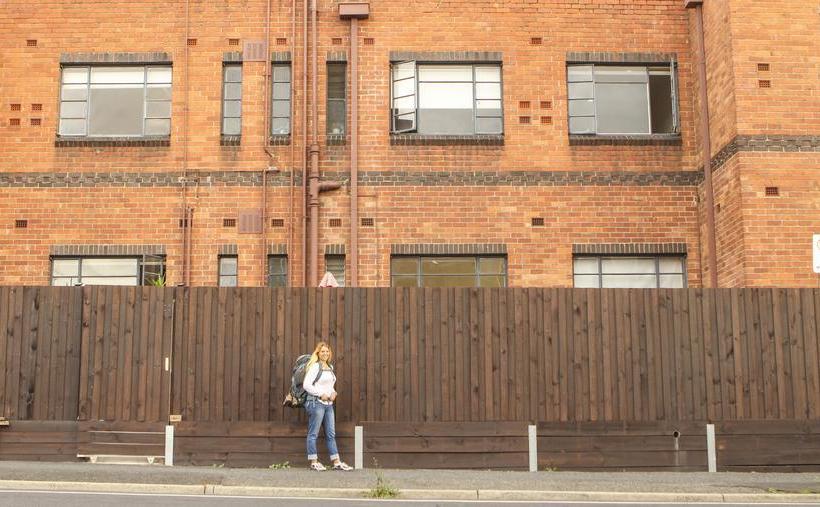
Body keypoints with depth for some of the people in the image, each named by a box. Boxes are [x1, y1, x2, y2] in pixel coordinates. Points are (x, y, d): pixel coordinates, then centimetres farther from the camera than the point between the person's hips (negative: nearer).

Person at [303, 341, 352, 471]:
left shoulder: (330, 367, 15)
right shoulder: (315, 366, -9)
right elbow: (307, 385, -15)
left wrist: (333, 393, 6)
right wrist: (321, 395, -15)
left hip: (328, 404, 8)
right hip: (316, 402, -8)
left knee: (331, 434, 9)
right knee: (313, 433, -1)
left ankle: (337, 462, 12)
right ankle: (313, 462, 4)